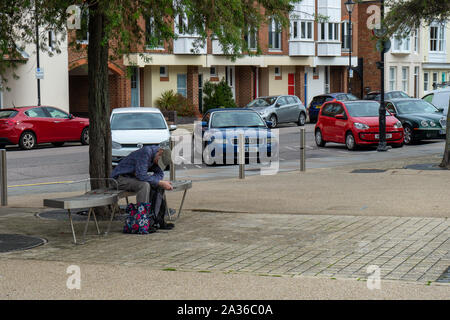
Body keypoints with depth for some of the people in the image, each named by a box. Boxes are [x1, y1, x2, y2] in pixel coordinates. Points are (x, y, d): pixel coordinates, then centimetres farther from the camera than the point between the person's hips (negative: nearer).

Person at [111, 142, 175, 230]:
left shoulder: (157, 156, 0)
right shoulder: (146, 152, -27)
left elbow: (159, 173, 8)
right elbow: (141, 175, -32)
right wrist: (161, 182, -27)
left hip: (133, 178, 9)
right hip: (120, 178, -9)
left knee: (159, 186, -1)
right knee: (144, 185, -33)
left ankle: (157, 218, -2)